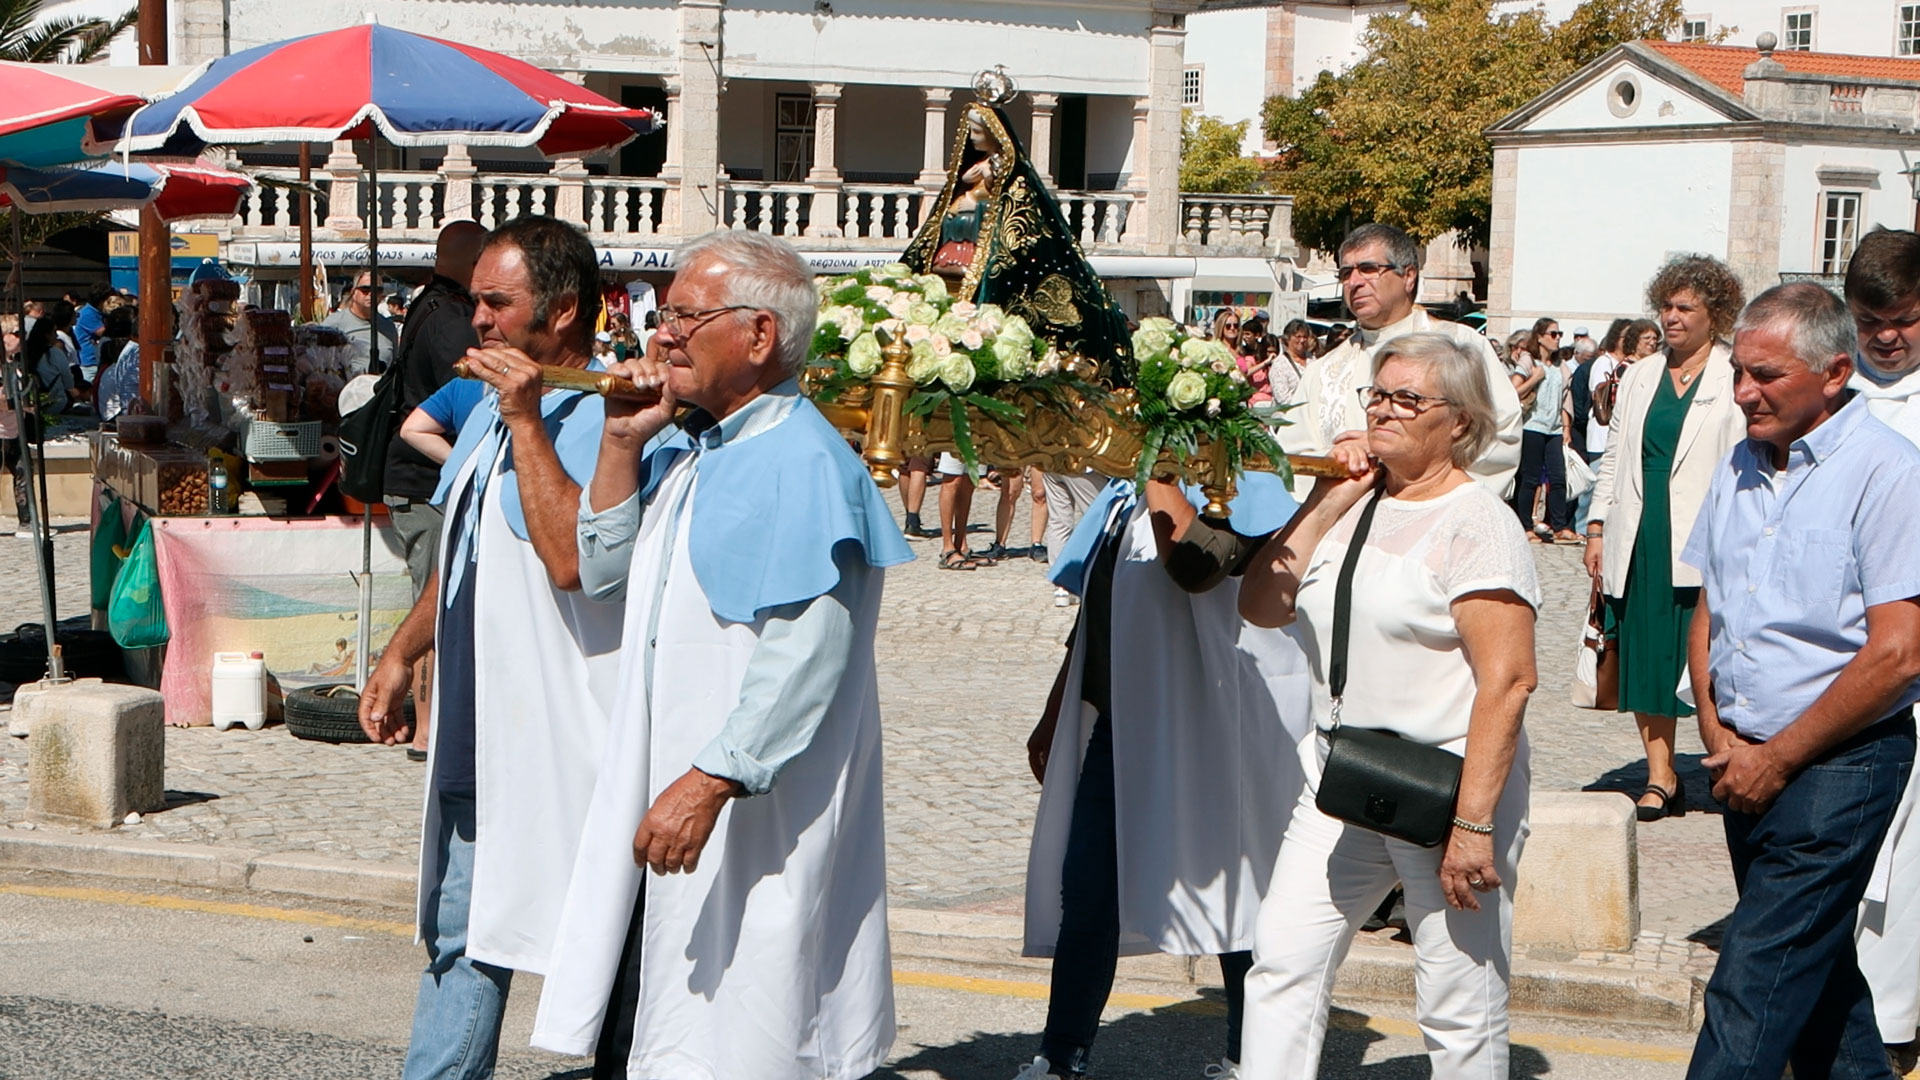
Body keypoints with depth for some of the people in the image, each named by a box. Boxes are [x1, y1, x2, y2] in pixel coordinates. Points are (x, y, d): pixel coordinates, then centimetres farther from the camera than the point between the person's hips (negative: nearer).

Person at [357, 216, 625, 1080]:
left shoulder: (607, 419, -14)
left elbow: (571, 557, -29)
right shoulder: (491, 409, 14)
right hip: (473, 734, 9)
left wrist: (526, 420, -25)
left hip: (565, 740, -9)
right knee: (462, 930, 14)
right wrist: (400, 657, 23)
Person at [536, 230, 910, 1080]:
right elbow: (605, 573, 18)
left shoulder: (804, 467, -15)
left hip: (757, 828, -9)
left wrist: (708, 784, -27)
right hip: (654, 803, 9)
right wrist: (623, 443, 7)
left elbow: (803, 663, -22)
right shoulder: (681, 451, 14)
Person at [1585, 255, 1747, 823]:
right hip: (1642, 542, 5)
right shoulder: (1640, 377, 16)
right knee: (1647, 658, 4)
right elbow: (1615, 456, 19)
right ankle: (1660, 777, 11)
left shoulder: (1738, 381, -1)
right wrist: (1597, 527, 11)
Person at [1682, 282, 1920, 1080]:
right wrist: (1716, 729, 0)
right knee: (1817, 961, 17)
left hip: (1838, 765, -7)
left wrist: (1779, 758, -12)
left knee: (1755, 982, -10)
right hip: (1748, 763, 7)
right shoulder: (1738, 469, 10)